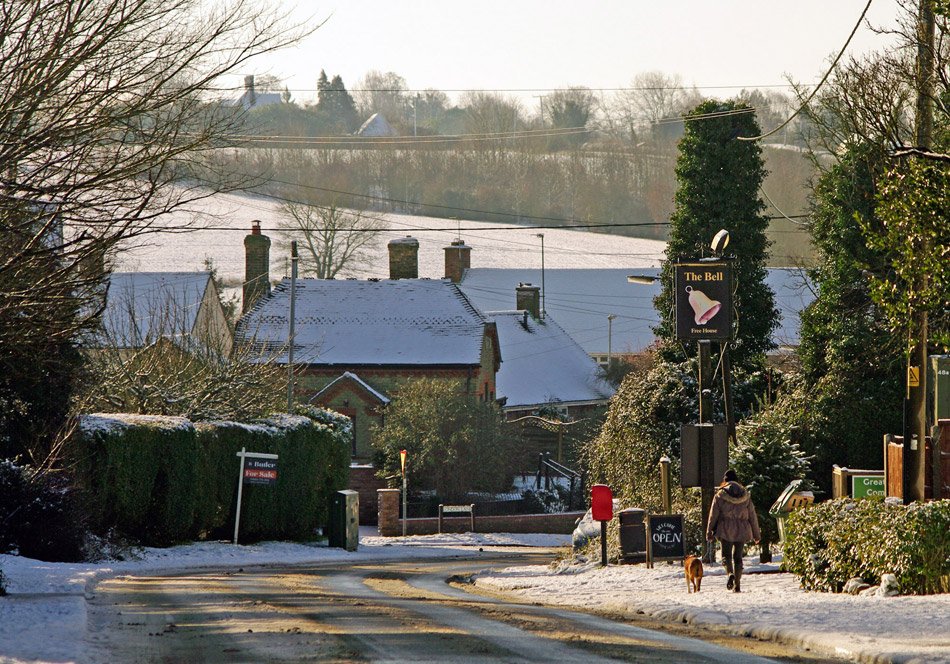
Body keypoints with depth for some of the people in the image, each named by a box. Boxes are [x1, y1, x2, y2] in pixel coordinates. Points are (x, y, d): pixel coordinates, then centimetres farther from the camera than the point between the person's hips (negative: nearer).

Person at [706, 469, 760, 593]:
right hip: (741, 530, 2)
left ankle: (730, 573, -22)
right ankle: (736, 585, 7)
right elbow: (752, 516, 10)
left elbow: (713, 515, -2)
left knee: (726, 554, 8)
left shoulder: (720, 495, -2)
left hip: (725, 530, -2)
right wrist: (756, 534, 17)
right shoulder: (745, 496, 6)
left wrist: (709, 532, 5)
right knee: (738, 556, 9)